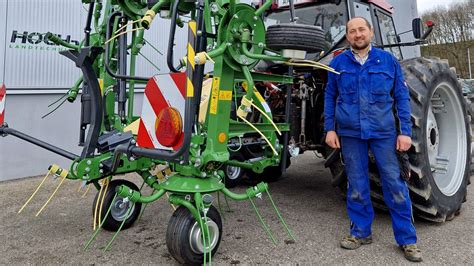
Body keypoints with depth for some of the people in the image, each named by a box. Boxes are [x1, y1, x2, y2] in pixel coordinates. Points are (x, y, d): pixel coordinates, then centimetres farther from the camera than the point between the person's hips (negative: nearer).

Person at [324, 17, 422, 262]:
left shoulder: (388, 61, 4)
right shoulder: (338, 63, 5)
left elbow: (401, 98, 4)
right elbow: (330, 97, 9)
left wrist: (405, 131, -3)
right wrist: (330, 129, 2)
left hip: (384, 132, 0)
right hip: (350, 134, 1)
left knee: (395, 183, 2)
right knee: (356, 186, 9)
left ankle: (407, 239, 15)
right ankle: (360, 231, 25)